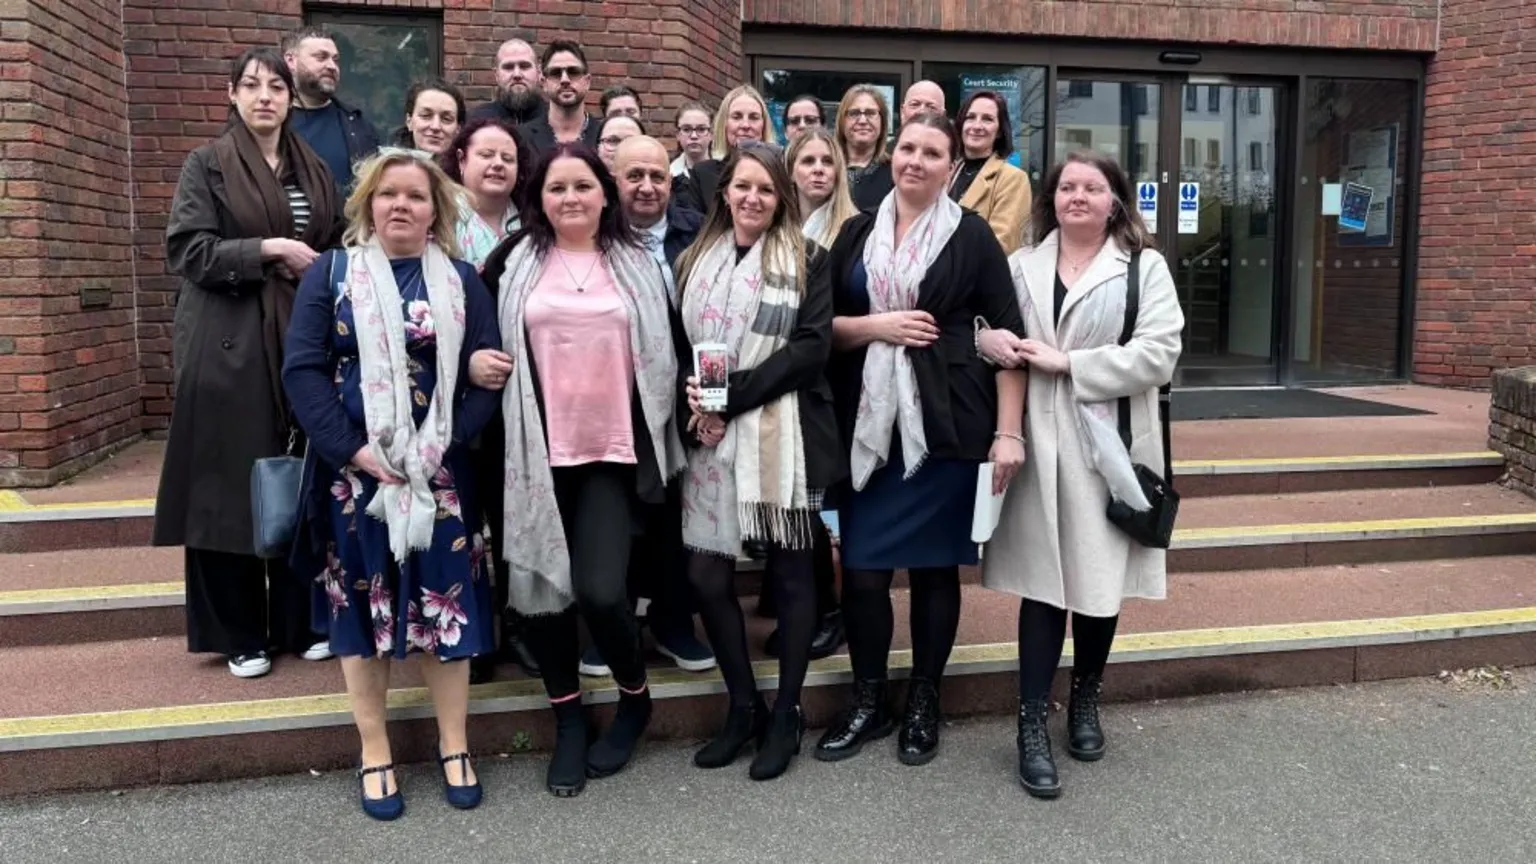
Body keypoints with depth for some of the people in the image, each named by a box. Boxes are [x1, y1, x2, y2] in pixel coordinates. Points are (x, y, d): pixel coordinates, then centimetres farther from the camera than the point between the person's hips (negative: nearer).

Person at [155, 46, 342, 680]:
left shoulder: (314, 170, 14)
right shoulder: (206, 165, 2)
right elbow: (186, 249, -8)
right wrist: (269, 250, -15)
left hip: (305, 341, 4)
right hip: (228, 345, -4)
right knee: (231, 485, 0)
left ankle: (302, 622, 18)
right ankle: (238, 635, 12)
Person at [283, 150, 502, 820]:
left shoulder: (462, 281, 6)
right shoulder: (330, 274, 4)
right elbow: (303, 370, -4)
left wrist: (444, 445, -14)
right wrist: (353, 449, -16)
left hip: (439, 472, 1)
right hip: (352, 470, 0)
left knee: (446, 600, 3)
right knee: (360, 602, 6)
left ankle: (454, 746, 19)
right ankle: (374, 753, 20)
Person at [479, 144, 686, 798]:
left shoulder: (634, 263, 7)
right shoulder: (514, 263, 6)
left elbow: (661, 354, 9)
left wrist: (656, 439, 3)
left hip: (614, 448, -1)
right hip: (538, 450, 1)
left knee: (601, 589, -11)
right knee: (545, 586, 6)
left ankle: (634, 699, 18)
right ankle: (568, 719, 26)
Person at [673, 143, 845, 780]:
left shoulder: (807, 261, 1)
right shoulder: (696, 260, 13)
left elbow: (811, 345, -10)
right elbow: (679, 342, 13)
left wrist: (732, 394, -16)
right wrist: (695, 397, -8)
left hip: (784, 436, -3)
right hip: (712, 437, 4)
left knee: (790, 572, 5)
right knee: (706, 573, 1)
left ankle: (786, 714, 20)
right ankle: (743, 705, 21)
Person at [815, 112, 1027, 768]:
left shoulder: (972, 235, 0)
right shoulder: (858, 232, 9)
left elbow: (1007, 334, -3)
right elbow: (823, 325, 9)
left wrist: (1008, 432, -9)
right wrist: (876, 326, -11)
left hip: (946, 422, -2)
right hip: (868, 421, 3)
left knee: (934, 565, 7)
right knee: (861, 567, 3)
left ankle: (923, 705, 24)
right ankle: (868, 702, 22)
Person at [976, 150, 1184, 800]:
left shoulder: (1145, 266, 2)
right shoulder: (1022, 266, 11)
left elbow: (1158, 354, -9)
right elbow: (980, 322, 18)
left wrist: (1066, 363, -14)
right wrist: (986, 338, -7)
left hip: (1108, 446, -1)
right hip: (1040, 446, 1)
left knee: (1101, 580, 9)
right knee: (1042, 580, -2)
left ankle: (1085, 702, 31)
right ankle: (1032, 727, 5)